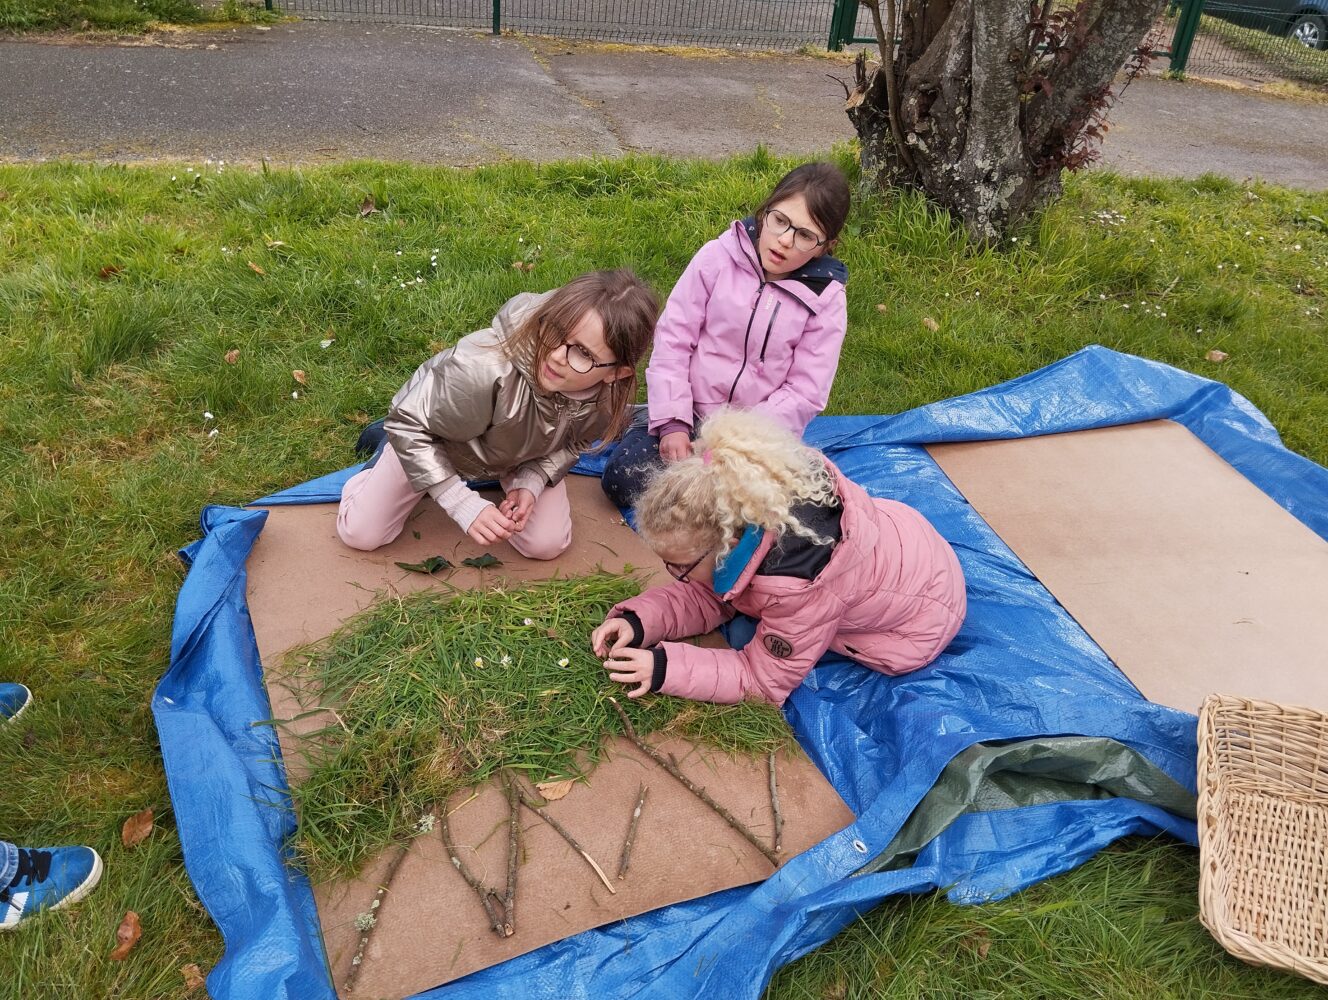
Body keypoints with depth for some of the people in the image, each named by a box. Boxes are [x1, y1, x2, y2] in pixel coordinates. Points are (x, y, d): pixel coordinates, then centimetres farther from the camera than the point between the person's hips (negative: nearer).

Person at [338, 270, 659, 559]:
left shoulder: (612, 397, -33)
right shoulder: (483, 369, -48)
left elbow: (574, 442, -8)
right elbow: (409, 425, -31)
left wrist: (531, 482, -25)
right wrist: (464, 505, -34)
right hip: (433, 439, -3)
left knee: (546, 545, -4)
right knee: (360, 535, -1)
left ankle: (506, 477, 24)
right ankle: (388, 445, 27)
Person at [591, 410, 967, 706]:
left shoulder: (797, 586, -44)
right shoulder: (745, 511, -23)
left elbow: (764, 678, -29)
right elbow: (705, 597, -10)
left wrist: (666, 669, -39)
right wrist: (639, 621, -27)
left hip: (922, 614, -7)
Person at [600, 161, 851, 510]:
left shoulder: (826, 299, -7)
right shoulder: (719, 256, -7)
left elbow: (804, 393, -8)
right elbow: (673, 339, -7)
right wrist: (673, 422, -15)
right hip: (689, 412, 0)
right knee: (622, 479, -19)